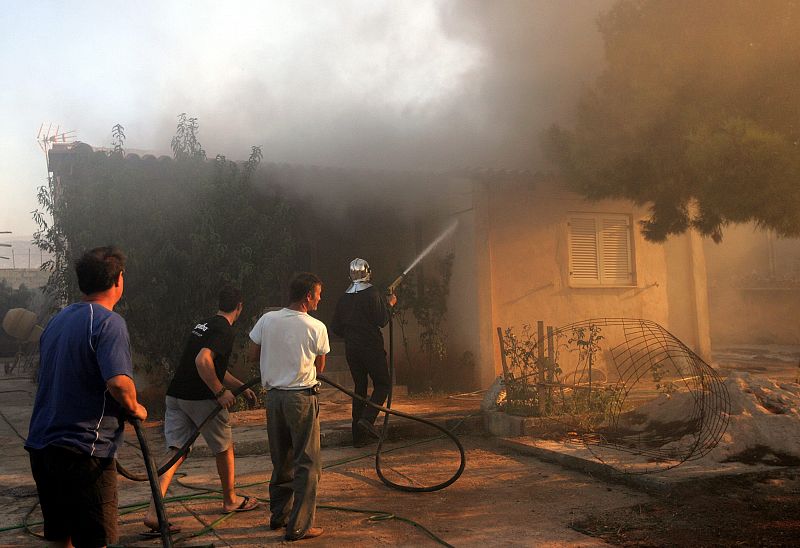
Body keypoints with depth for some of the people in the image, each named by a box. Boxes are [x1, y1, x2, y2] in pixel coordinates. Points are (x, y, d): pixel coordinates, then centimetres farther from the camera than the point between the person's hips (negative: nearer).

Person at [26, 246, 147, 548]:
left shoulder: (57, 320, 13)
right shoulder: (108, 322, -14)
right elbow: (119, 384, -27)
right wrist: (135, 409, -7)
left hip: (41, 445, 8)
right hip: (83, 450, -8)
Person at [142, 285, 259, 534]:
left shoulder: (203, 324, 18)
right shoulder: (225, 331, -12)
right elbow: (202, 361, -27)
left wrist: (242, 387, 32)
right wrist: (220, 392, -18)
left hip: (175, 396, 8)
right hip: (201, 399, -8)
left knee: (178, 452, 5)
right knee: (224, 448, 13)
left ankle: (153, 512, -6)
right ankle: (230, 500, 30)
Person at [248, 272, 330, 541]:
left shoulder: (267, 320, -1)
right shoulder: (316, 327, -10)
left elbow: (253, 355, 9)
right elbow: (320, 367, 2)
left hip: (273, 396, 5)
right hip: (302, 398, -5)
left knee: (281, 460, 19)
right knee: (306, 464, 4)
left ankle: (279, 516, 30)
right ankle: (299, 527, 6)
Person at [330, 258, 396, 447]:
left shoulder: (344, 298, 7)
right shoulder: (372, 293, -9)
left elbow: (336, 327, 9)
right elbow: (381, 320, -13)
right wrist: (389, 304, 3)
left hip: (351, 350, 5)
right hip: (371, 348, -5)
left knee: (359, 388, 11)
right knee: (382, 384, 6)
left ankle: (359, 436, 12)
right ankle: (367, 418, -16)